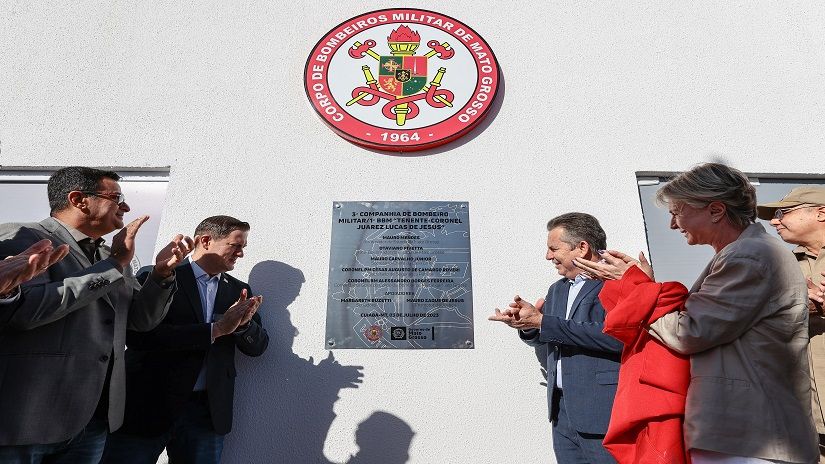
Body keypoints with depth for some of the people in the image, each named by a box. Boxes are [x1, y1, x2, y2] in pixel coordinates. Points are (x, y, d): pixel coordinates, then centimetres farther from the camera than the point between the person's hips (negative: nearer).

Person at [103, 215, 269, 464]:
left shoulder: (239, 291, 9)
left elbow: (257, 347, 6)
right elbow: (138, 336, -16)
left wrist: (243, 322, -16)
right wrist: (217, 329, -18)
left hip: (206, 412, 4)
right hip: (147, 405, -3)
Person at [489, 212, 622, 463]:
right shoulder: (557, 290, 15)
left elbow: (615, 336, -24)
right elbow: (540, 338, 20)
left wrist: (542, 321, -22)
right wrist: (526, 323, -5)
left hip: (602, 412, -7)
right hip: (562, 411, 7)